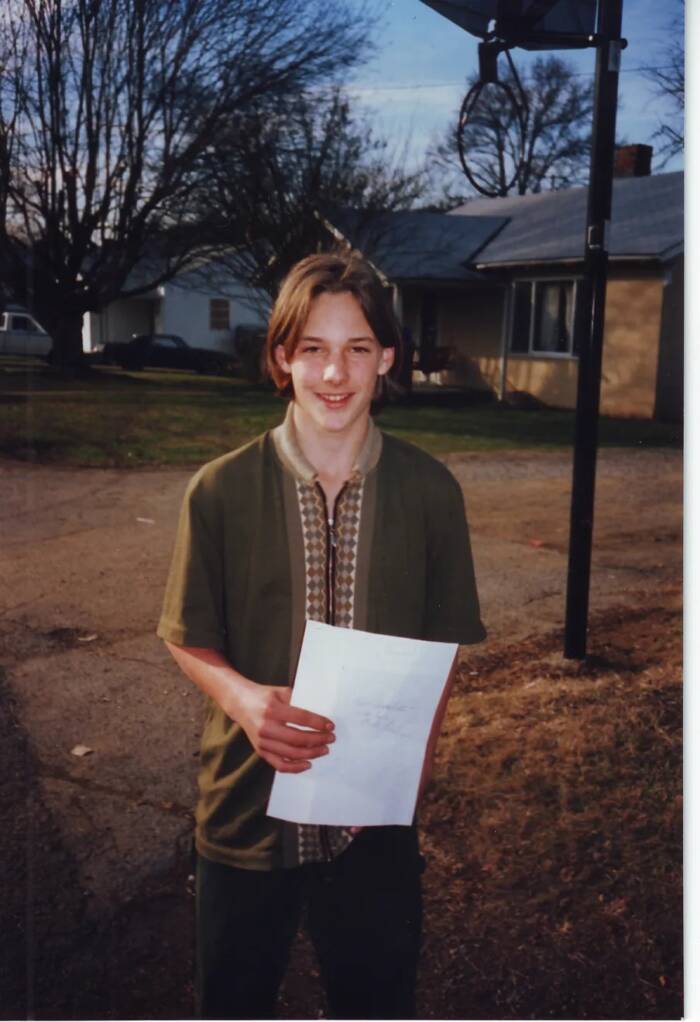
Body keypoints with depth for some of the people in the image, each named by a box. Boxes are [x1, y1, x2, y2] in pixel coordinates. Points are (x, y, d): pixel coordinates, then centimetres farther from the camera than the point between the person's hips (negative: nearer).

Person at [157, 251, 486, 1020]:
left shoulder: (430, 491, -8)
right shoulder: (221, 490, -11)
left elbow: (441, 647, 1)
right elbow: (187, 638, -3)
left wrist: (415, 751, -10)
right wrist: (243, 698, -22)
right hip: (247, 803, 0)